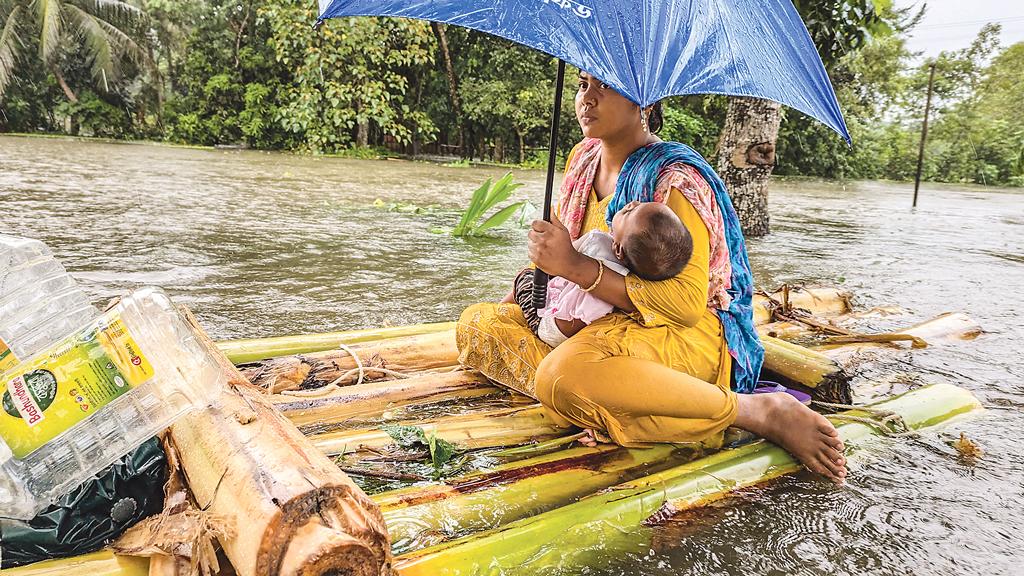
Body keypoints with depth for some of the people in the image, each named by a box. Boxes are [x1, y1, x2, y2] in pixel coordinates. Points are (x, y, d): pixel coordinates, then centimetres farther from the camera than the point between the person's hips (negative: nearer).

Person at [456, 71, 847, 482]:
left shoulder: (674, 178, -15)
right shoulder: (582, 159, 9)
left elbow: (688, 304, -23)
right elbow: (555, 254, 24)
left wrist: (575, 266, -26)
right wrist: (522, 292, 8)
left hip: (685, 333, -8)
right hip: (598, 320, 8)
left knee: (566, 374, -39)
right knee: (475, 325, -4)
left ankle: (761, 411, -24)